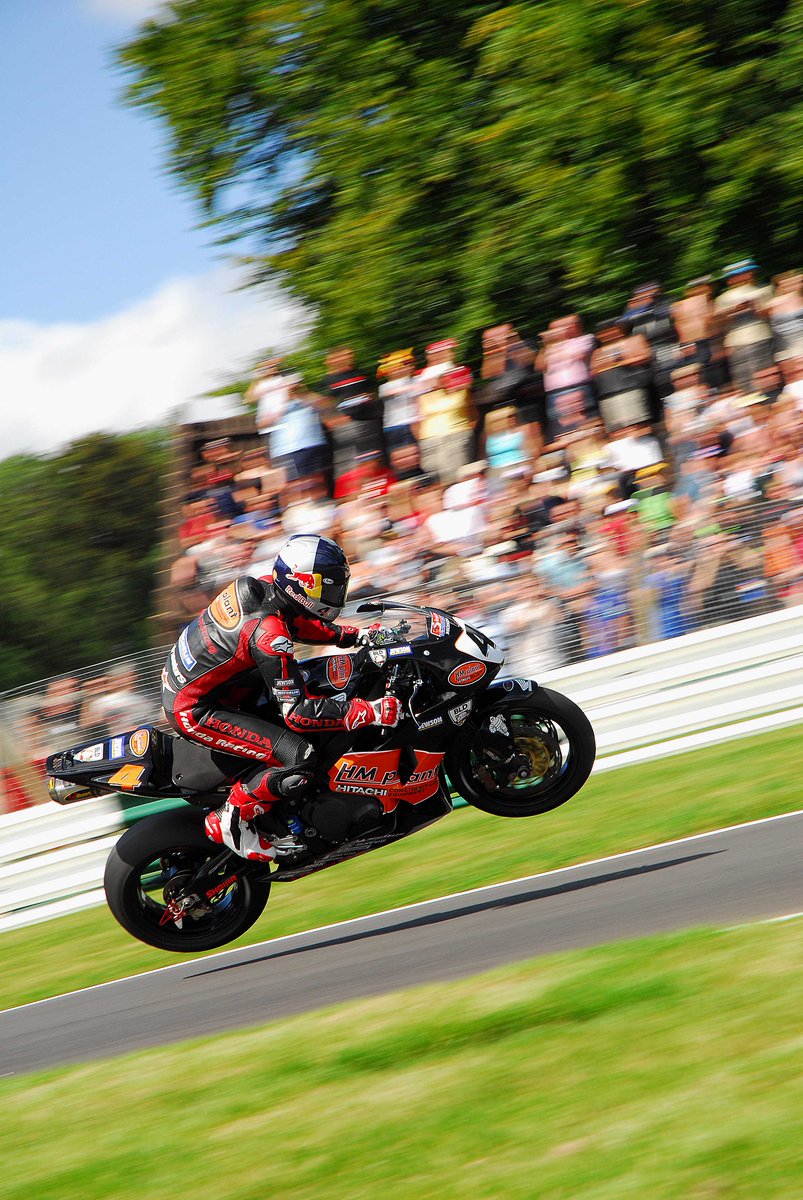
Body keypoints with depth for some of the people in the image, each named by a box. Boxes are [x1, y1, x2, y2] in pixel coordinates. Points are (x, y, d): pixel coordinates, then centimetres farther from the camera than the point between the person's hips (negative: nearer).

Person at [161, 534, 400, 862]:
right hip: (194, 712, -10)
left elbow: (295, 621, 22)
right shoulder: (268, 635, -29)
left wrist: (353, 635, 16)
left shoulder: (263, 587, -3)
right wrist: (371, 711, -28)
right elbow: (297, 713, -28)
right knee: (298, 758, -21)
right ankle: (230, 821, -5)